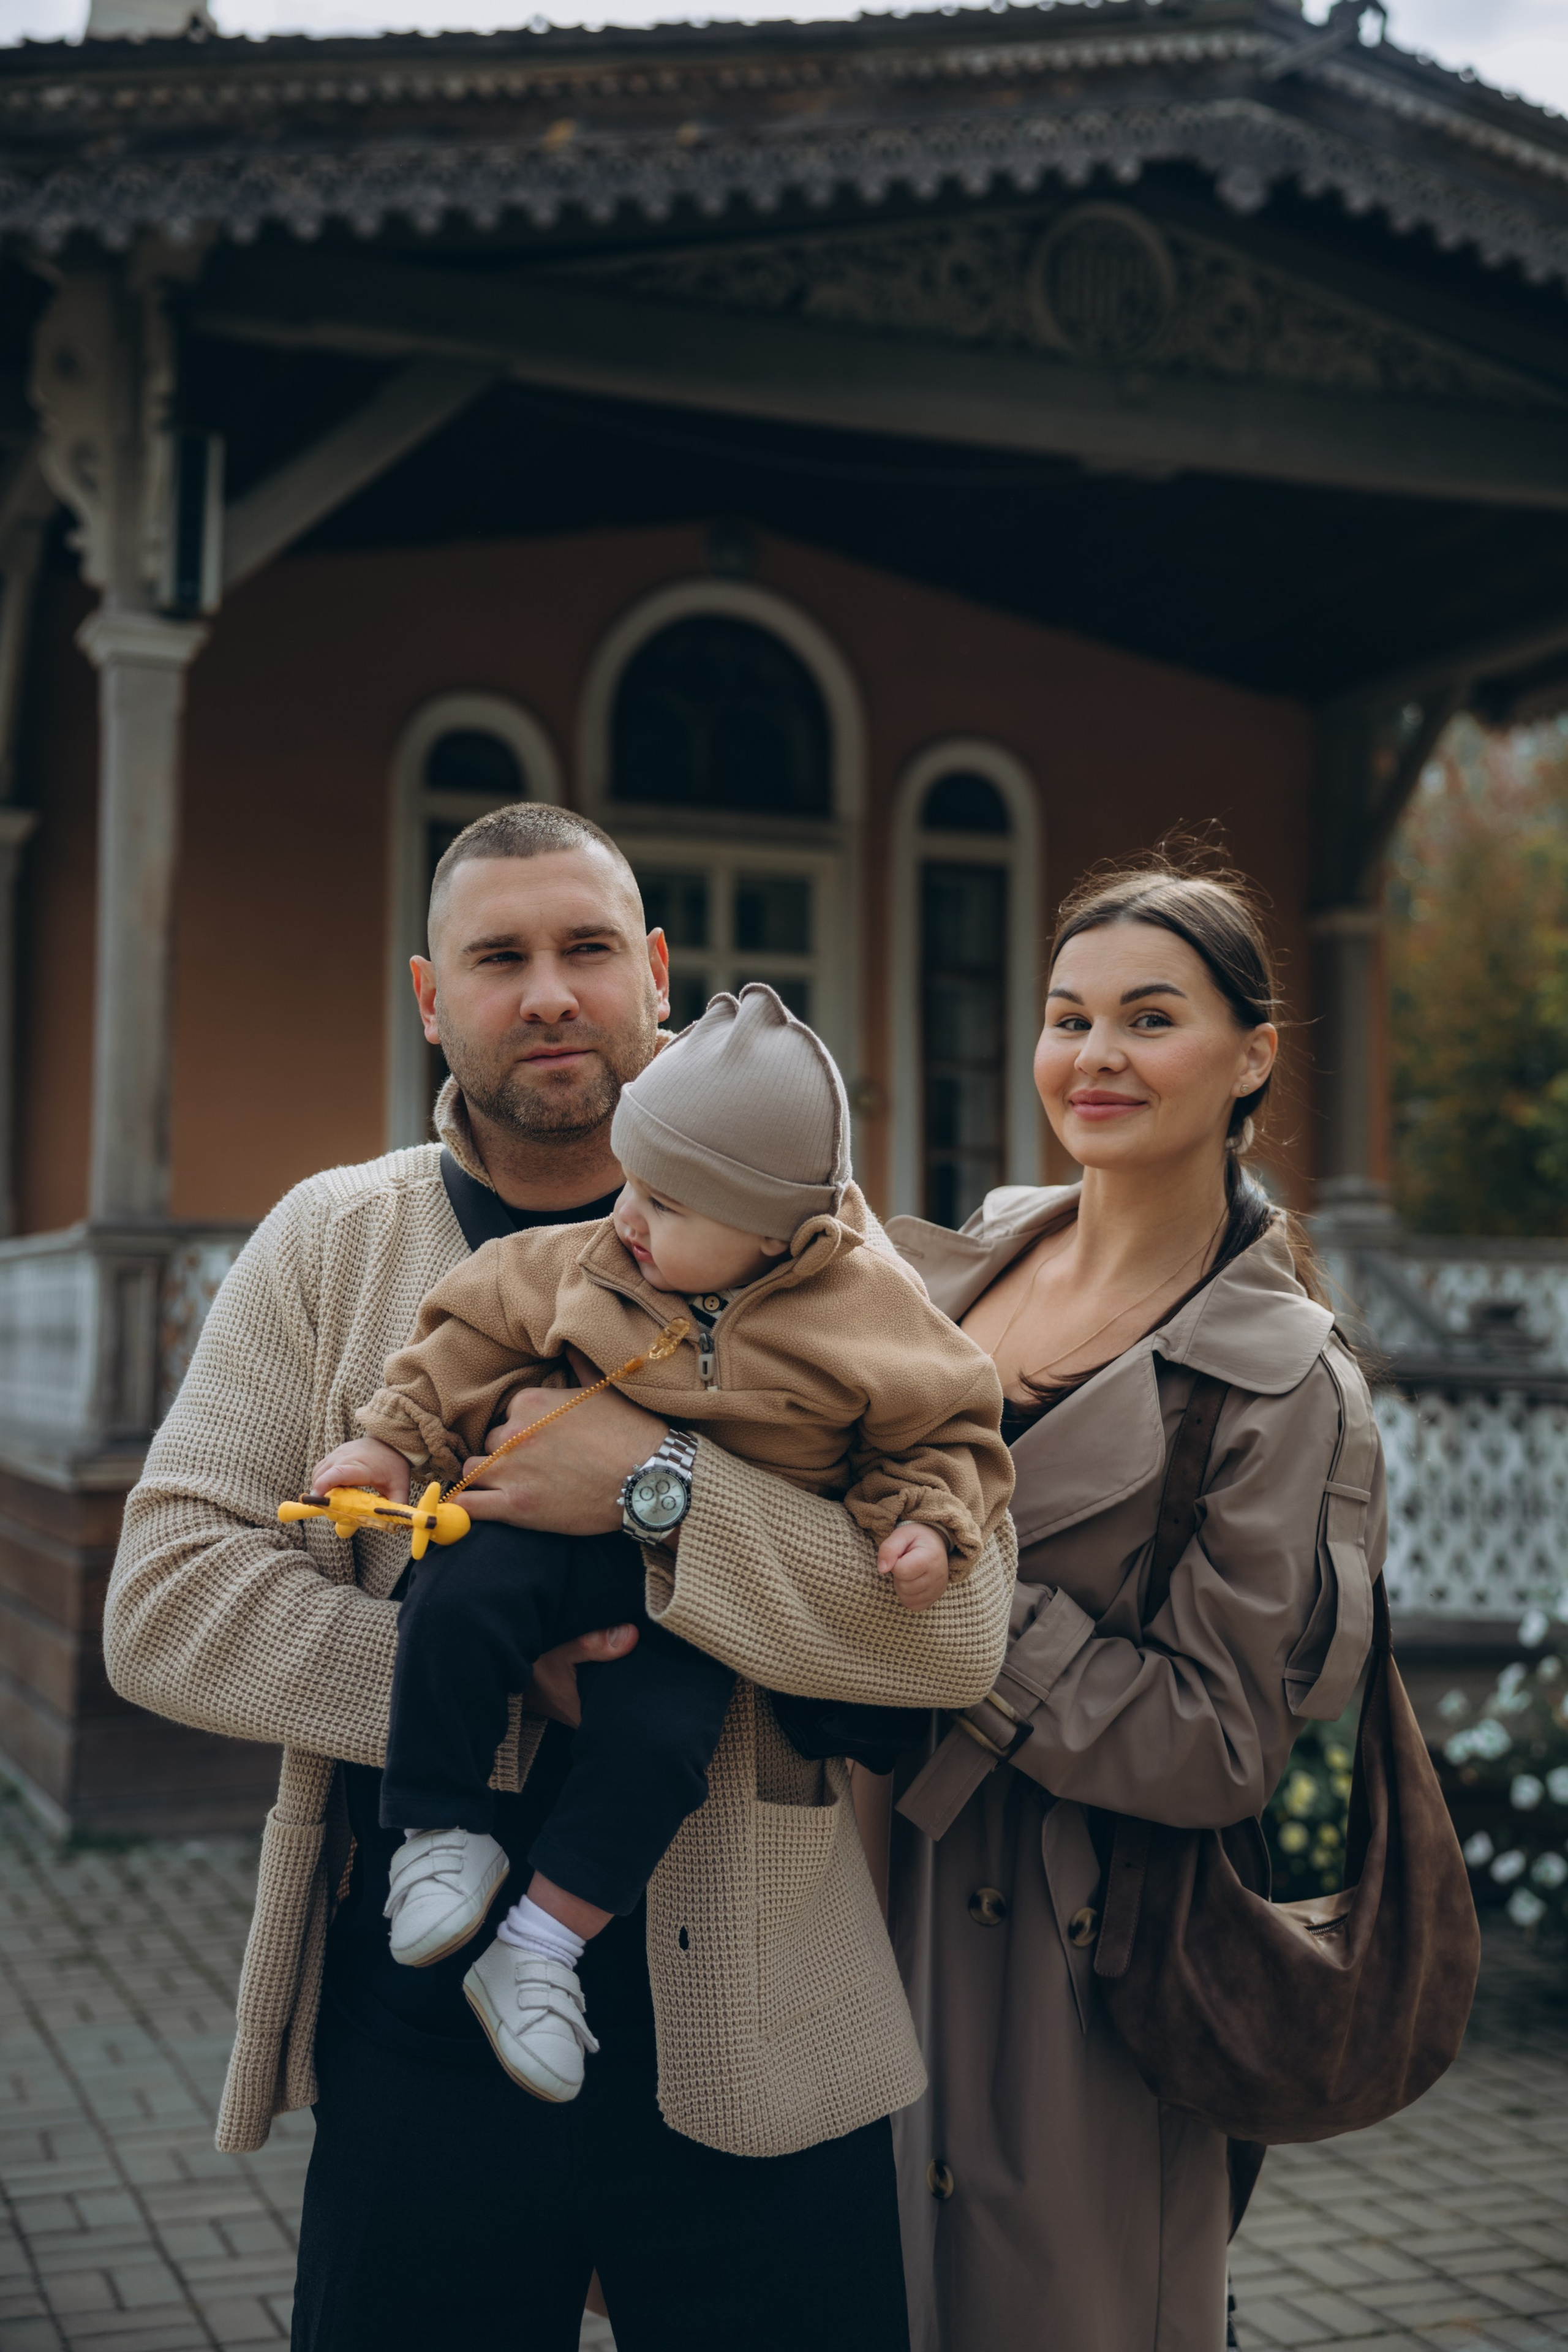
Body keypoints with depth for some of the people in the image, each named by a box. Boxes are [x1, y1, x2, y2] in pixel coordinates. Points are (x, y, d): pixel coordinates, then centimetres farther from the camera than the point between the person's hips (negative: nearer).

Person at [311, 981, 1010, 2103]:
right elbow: (479, 1335, 8)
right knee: (462, 1601, -26)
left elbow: (945, 1432, 2)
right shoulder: (588, 1265, -2)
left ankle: (543, 1946, -6)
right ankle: (445, 1833, -6)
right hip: (573, 1528, 2)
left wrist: (924, 1524, -15)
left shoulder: (869, 1316, -9)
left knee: (657, 1727, -25)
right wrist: (394, 1439, 2)